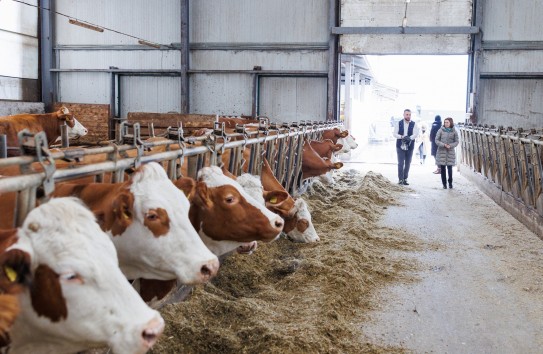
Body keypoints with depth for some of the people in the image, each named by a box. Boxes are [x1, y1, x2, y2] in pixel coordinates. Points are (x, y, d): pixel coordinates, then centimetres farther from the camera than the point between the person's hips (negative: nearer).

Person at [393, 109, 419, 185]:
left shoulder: (414, 124, 2)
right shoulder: (398, 123, 2)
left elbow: (416, 134, -9)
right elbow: (395, 134, -4)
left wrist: (409, 138, -28)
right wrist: (402, 137, -22)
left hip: (410, 147, 2)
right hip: (400, 146, -2)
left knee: (407, 164, 8)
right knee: (400, 163, -7)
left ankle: (405, 179, 18)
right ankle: (400, 179, -4)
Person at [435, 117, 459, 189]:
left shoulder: (454, 131, 2)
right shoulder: (441, 130, 1)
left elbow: (456, 141, 4)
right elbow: (436, 140, 1)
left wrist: (450, 145, -14)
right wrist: (443, 145, -14)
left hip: (450, 152, 0)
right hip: (441, 151, 0)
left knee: (450, 168, -4)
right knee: (442, 168, 2)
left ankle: (450, 183, 12)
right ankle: (444, 184, 11)